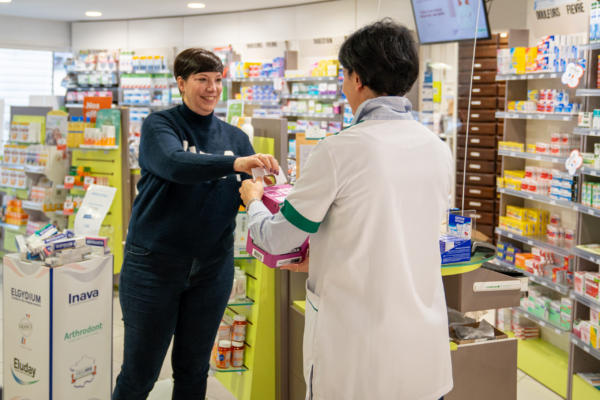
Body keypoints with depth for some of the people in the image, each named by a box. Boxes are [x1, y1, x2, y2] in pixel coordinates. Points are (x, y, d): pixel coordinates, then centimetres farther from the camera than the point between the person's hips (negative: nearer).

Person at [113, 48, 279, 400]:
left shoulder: (236, 138, 7)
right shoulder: (160, 125, -5)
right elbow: (174, 163, -26)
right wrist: (234, 163, -42)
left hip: (213, 267, 4)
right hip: (154, 263, -4)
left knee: (194, 369, 15)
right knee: (140, 371, 4)